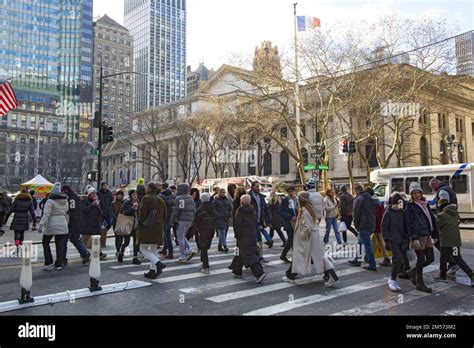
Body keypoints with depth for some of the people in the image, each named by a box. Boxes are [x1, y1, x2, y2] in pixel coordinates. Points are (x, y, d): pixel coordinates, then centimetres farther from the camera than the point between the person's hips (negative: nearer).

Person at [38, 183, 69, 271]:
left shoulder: (50, 201, -10)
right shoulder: (65, 201, 7)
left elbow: (46, 215, -17)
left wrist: (41, 225, -18)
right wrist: (66, 223, 23)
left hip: (51, 225, -4)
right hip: (62, 225, 4)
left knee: (45, 243, 14)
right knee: (60, 245, 7)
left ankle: (49, 263, 9)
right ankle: (59, 265, 10)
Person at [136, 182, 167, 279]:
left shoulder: (146, 198, -8)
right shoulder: (161, 200, 15)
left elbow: (142, 213, -13)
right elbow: (164, 216, 17)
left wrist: (139, 226, -2)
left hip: (147, 228, -7)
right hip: (158, 229, 7)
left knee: (143, 248, -2)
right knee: (154, 249, 12)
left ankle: (158, 263, -19)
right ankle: (153, 271, 12)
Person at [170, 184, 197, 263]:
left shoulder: (179, 198, -12)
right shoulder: (190, 198, 12)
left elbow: (176, 210, -14)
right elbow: (194, 209, 14)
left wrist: (172, 220, -5)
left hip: (182, 220, -8)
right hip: (189, 220, 8)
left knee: (180, 238, 0)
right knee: (182, 236, 21)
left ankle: (183, 257, 2)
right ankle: (189, 250, 7)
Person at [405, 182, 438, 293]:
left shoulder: (425, 204, 15)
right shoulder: (410, 206, -6)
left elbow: (432, 219, 19)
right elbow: (410, 223, -12)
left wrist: (435, 235, 16)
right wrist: (414, 238, -19)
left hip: (427, 235, 7)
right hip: (418, 236, -7)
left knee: (430, 258, 8)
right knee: (421, 259, -2)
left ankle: (413, 272, 28)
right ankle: (420, 284, 10)